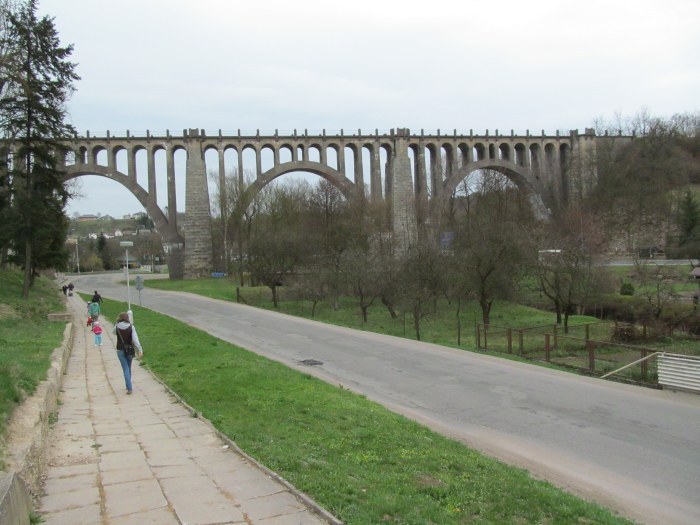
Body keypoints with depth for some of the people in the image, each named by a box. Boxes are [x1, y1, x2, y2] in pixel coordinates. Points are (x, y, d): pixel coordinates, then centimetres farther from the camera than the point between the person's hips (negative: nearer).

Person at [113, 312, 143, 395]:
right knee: (129, 368, 18)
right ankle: (128, 386, 30)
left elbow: (114, 332, 17)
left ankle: (129, 388, -9)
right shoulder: (131, 327, -10)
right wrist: (140, 350, -17)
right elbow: (135, 339, -16)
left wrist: (117, 322, 8)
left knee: (125, 369, 0)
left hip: (120, 351, -1)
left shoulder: (117, 327, -8)